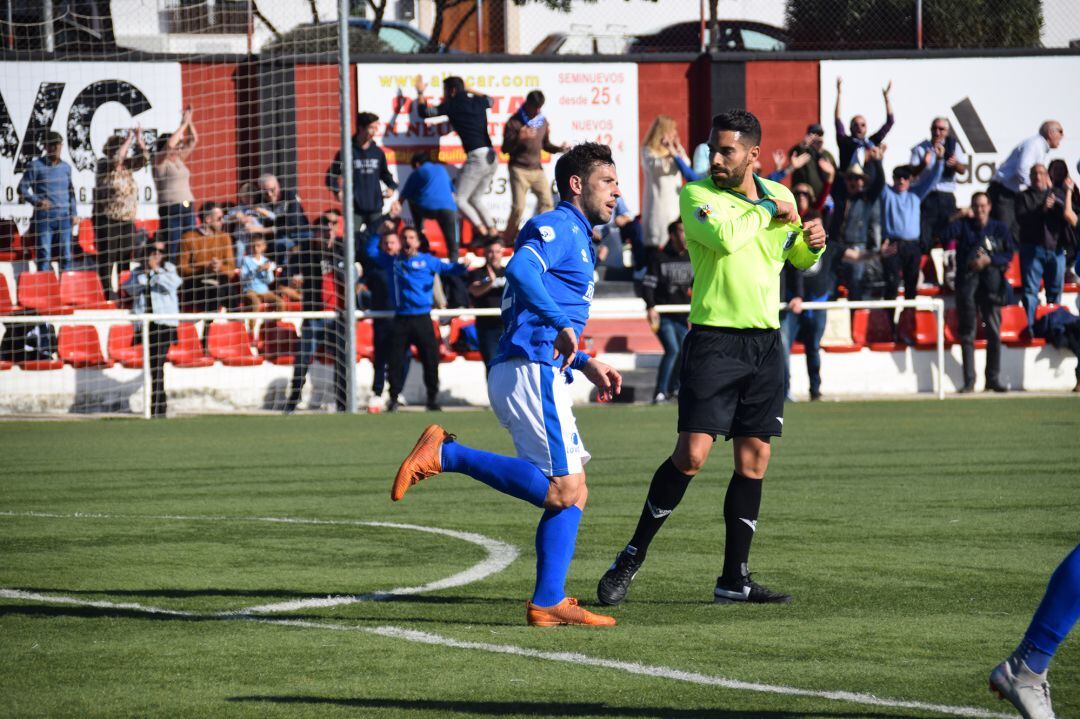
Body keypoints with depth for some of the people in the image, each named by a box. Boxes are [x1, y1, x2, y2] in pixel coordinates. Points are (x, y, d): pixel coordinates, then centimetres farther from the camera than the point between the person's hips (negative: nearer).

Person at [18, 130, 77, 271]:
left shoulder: (66, 167, 14)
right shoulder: (36, 166, 0)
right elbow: (22, 189, -1)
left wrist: (73, 212, 15)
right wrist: (37, 201, -16)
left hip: (64, 217, 4)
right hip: (44, 217, -4)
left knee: (66, 256, 2)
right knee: (44, 256, -7)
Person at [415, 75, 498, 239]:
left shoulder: (452, 105, -2)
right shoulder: (477, 102, 14)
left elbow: (424, 112, 5)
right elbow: (489, 100, 39)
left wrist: (420, 93, 19)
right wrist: (469, 91, 41)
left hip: (477, 157, -7)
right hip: (492, 158, 7)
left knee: (459, 200, -2)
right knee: (475, 199, 20)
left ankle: (483, 233, -12)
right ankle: (493, 234, 13)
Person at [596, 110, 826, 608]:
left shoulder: (778, 195, 9)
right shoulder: (696, 195, -6)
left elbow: (798, 258, 26)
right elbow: (723, 237, -27)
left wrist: (812, 244, 4)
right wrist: (766, 210, -12)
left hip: (765, 341, 5)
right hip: (714, 338, -5)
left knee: (754, 459, 4)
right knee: (692, 454, -12)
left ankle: (734, 580, 10)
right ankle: (632, 558, 2)